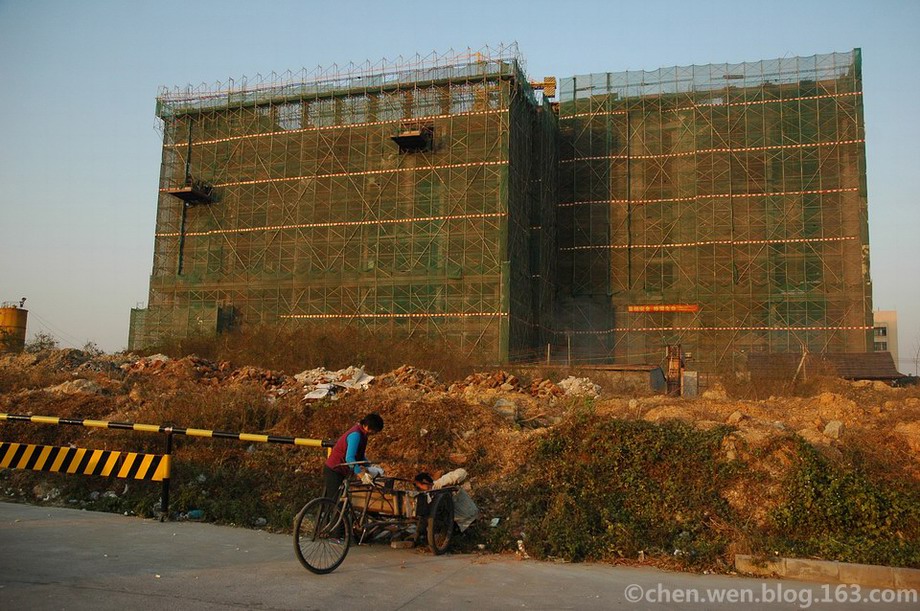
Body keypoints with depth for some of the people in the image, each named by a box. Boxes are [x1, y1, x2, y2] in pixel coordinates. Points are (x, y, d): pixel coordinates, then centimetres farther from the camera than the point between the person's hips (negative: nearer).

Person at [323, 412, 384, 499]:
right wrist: (360, 473, -37)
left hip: (341, 471, 10)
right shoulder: (356, 435, -25)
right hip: (334, 471, -10)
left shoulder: (362, 434, 5)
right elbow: (349, 458, -33)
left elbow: (360, 455, 17)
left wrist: (368, 466, 4)